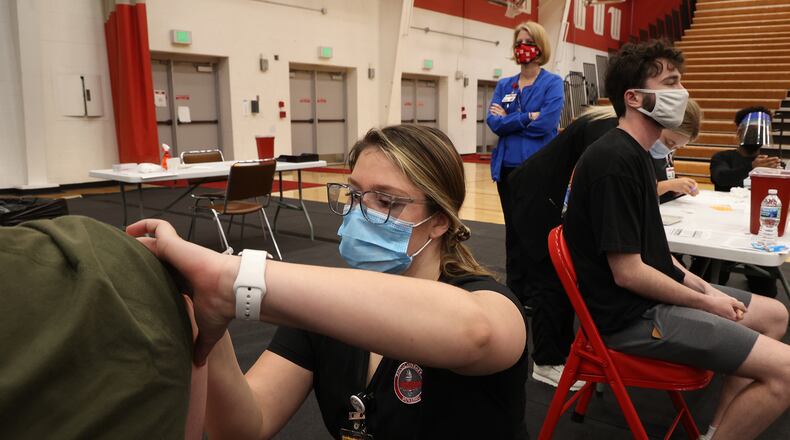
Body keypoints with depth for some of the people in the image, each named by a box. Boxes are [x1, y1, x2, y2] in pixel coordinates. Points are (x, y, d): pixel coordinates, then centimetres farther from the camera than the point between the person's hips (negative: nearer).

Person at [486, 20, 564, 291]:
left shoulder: (552, 83, -2)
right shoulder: (504, 85, 11)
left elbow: (546, 123, -16)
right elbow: (493, 122, -3)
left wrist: (509, 118, -7)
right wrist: (528, 117, -11)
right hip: (508, 168, 5)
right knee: (513, 229, 13)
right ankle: (512, 285, 25)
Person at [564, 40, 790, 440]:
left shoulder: (634, 152, 10)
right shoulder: (616, 161, -22)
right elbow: (628, 272, -24)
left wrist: (704, 288, 4)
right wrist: (705, 302, -10)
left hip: (652, 295, 11)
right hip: (632, 314, -11)